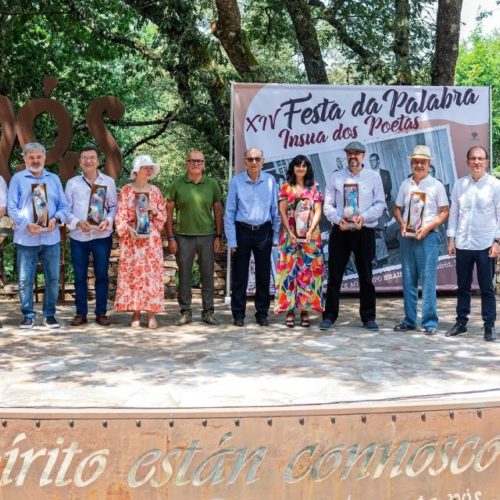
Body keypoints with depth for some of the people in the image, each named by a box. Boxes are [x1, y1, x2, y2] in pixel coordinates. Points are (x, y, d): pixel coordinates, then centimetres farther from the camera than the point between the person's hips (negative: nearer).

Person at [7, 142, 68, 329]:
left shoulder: (54, 179, 14)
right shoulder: (17, 179, 5)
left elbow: (64, 206, 9)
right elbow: (12, 208, -2)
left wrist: (55, 219, -12)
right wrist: (27, 224, -17)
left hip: (51, 238, 2)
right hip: (26, 239, -2)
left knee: (53, 278, 4)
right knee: (25, 279, 0)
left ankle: (49, 314, 15)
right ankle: (28, 315, 10)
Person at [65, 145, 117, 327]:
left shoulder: (108, 182, 6)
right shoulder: (72, 183, 6)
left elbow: (114, 207, 6)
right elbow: (66, 209, 4)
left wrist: (107, 221, -12)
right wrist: (78, 223, -13)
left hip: (102, 236, 0)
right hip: (78, 237, 1)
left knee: (102, 276, 4)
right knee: (80, 277, 5)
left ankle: (101, 313, 13)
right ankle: (81, 313, 14)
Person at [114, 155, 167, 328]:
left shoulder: (155, 191, 9)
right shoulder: (126, 190, 2)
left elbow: (163, 216, 11)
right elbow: (120, 216, 0)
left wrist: (154, 211, -8)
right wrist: (129, 229, -15)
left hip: (151, 238, 1)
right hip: (131, 237, -1)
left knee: (151, 273, -2)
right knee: (132, 273, -2)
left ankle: (151, 313, 2)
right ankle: (135, 313, 5)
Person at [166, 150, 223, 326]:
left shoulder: (212, 184, 5)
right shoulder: (178, 184, 1)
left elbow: (218, 211, 8)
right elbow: (169, 211, 3)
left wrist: (219, 236, 1)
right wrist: (171, 237, -3)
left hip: (207, 235, 1)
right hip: (183, 236, -1)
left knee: (208, 275, 6)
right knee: (184, 275, 5)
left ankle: (208, 312, 17)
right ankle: (185, 312, 15)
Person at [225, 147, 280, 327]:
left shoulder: (270, 181, 0)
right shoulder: (236, 181, -5)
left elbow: (275, 210, 5)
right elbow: (230, 212, -2)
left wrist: (275, 236, 3)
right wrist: (231, 240, -5)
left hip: (264, 232, 2)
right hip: (242, 231, -1)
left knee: (263, 275, 8)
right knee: (240, 275, 5)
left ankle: (262, 313, 20)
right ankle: (238, 314, 15)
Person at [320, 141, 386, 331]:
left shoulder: (374, 177, 5)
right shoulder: (336, 177, 7)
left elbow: (380, 204, 1)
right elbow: (328, 205, 4)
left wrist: (363, 217, -15)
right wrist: (338, 219, -14)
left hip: (365, 232, 0)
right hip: (340, 232, 1)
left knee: (366, 276, 5)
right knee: (334, 275, 2)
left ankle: (368, 317, 14)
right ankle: (329, 316, 8)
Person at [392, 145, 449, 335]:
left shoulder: (436, 185, 1)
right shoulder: (405, 184, 12)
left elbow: (445, 212, -2)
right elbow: (397, 208, 18)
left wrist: (428, 227, -13)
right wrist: (402, 224, -2)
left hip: (427, 237, -4)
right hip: (407, 236, 4)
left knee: (428, 280, -7)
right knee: (408, 281, 7)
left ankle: (430, 322, -2)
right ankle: (409, 320, 14)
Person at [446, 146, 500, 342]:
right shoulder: (459, 184, 6)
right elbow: (454, 213, 9)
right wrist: (451, 239, 5)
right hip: (463, 244, 3)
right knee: (463, 287, 12)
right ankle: (461, 322, 22)